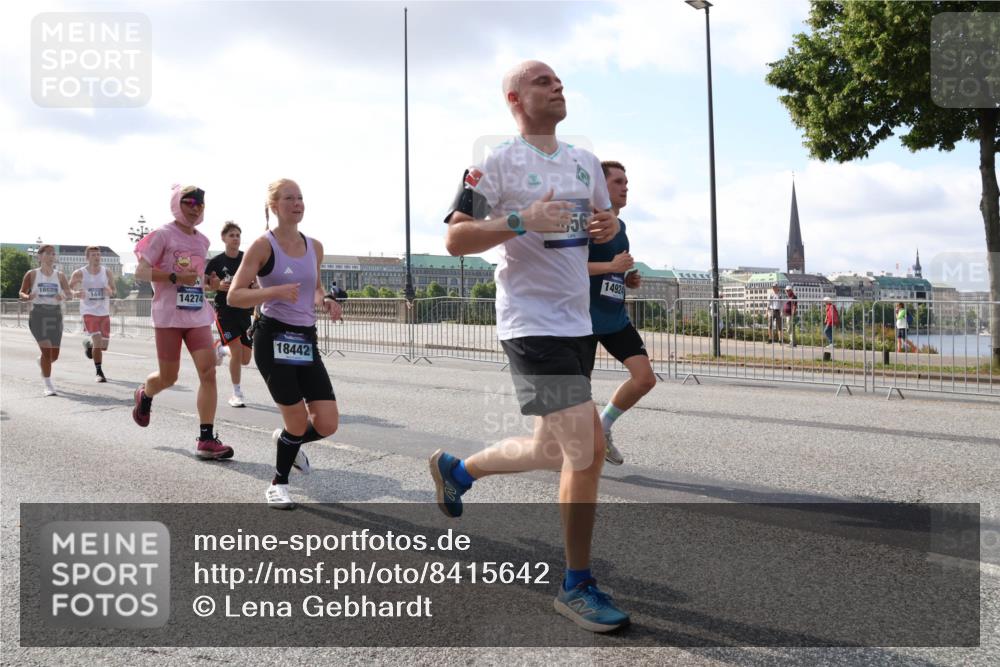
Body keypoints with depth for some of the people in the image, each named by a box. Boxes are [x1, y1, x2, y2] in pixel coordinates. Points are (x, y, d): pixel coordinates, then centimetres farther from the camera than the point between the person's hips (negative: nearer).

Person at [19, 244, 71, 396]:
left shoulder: (59, 275, 8)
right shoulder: (32, 274, 2)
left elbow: (69, 294, 6)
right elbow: (21, 293, 6)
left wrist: (63, 296, -17)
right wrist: (28, 297, -17)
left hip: (55, 314, 3)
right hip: (38, 314, -3)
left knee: (54, 354, 8)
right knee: (46, 349, -16)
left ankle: (42, 361, 45)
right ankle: (47, 385, -7)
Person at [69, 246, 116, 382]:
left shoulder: (107, 272, 3)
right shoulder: (79, 273, -5)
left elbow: (113, 291, 10)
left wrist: (110, 292, -14)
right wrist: (76, 294, -19)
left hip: (104, 313, 4)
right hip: (89, 312, -4)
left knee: (104, 345, 9)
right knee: (97, 341, -18)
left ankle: (88, 343, 45)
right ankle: (99, 372, -5)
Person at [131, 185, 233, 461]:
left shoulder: (203, 241, 13)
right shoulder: (164, 235, -4)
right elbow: (140, 272, -9)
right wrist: (175, 277, -20)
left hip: (198, 316, 5)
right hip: (169, 315, -4)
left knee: (208, 372, -10)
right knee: (168, 378, 6)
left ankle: (206, 440, -8)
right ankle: (144, 395, 44)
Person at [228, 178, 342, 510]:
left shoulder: (314, 247, 9)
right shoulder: (264, 245, -7)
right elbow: (234, 296, -11)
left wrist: (326, 302, 1)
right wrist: (275, 291, -26)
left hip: (306, 339, 5)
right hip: (274, 338, -5)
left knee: (327, 424, -2)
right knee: (298, 419, -4)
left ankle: (288, 440, 33)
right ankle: (278, 484, 23)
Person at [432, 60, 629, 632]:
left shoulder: (585, 161, 14)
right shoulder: (497, 164, -7)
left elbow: (604, 220, 24)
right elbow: (455, 239, -11)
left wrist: (609, 227, 0)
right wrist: (521, 222, -24)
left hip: (577, 322, 8)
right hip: (532, 323, -8)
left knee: (555, 451, 16)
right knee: (589, 449, -12)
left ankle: (456, 469, 41)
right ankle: (578, 587, 6)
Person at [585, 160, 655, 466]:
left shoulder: (619, 225, 14)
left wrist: (630, 279, 6)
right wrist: (610, 266, -24)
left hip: (616, 318, 7)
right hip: (585, 318, -7)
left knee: (645, 378, -2)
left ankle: (602, 428, 17)